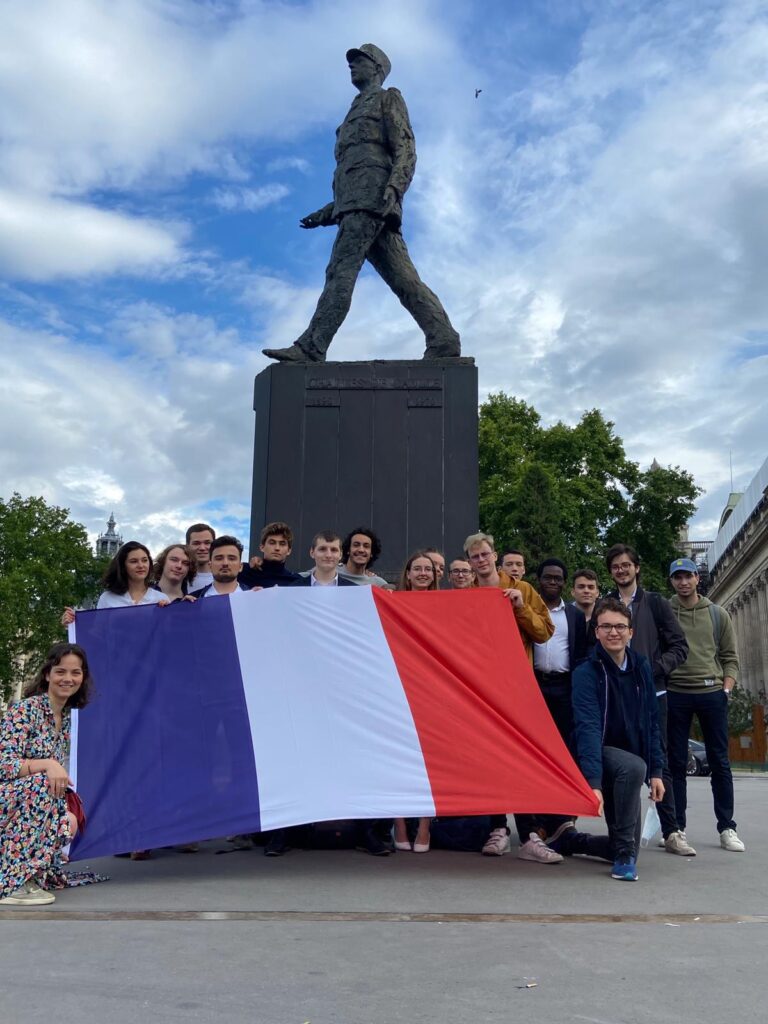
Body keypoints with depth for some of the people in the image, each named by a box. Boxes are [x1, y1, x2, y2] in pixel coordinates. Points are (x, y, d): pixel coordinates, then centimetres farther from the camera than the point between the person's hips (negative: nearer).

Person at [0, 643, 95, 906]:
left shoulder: (66, 716, 8)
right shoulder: (25, 710, -14)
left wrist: (69, 811, 0)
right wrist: (47, 765, -35)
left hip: (34, 809, 7)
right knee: (42, 785, -32)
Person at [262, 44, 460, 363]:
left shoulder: (388, 98, 13)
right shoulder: (356, 116, 37)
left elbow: (405, 148, -3)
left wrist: (395, 187, -22)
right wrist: (327, 213, 25)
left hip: (373, 195, -9)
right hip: (354, 204, 9)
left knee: (342, 268, -19)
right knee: (402, 278, -5)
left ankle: (310, 348, -26)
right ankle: (444, 340, -14)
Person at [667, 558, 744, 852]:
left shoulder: (717, 614, 9)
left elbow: (730, 657, 10)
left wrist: (726, 688, -2)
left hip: (712, 693, 1)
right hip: (674, 694, -1)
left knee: (719, 762, 4)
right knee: (676, 762, 4)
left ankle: (727, 828, 13)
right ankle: (676, 827, 12)